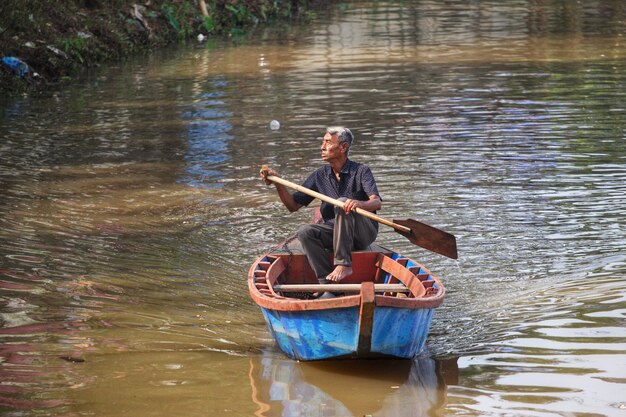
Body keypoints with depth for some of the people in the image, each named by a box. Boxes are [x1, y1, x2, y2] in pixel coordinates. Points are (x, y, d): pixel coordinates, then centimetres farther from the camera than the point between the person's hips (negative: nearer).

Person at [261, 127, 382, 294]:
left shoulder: (361, 171, -7)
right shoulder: (320, 175, 6)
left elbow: (377, 203, -22)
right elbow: (293, 205, 6)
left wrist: (359, 203, -44)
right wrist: (277, 182, -9)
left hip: (364, 231, -5)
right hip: (334, 232, 5)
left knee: (342, 203, -31)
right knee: (305, 231, -23)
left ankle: (344, 264, -32)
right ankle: (328, 285, -27)